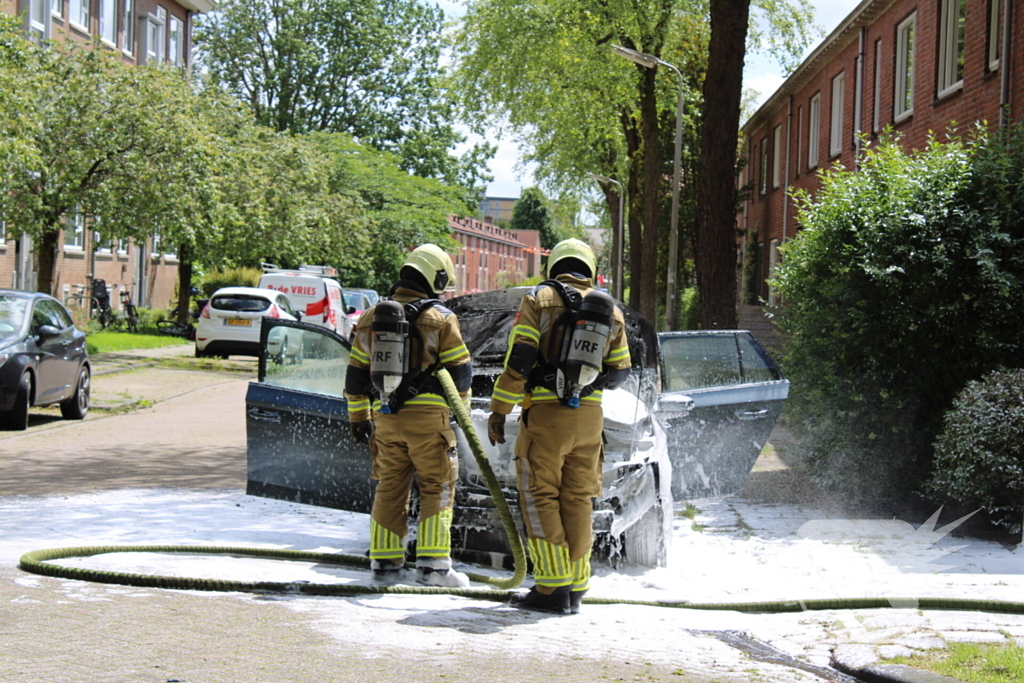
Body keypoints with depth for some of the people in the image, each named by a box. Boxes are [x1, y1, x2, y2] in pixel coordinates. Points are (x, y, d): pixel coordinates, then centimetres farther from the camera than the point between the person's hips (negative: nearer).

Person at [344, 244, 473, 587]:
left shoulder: (371, 317, 10)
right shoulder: (440, 318, -4)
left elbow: (356, 373, 13)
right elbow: (460, 370, -3)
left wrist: (359, 417, 22)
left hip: (386, 417, 4)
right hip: (429, 416, -4)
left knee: (389, 489, 12)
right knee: (436, 488, 3)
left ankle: (385, 561, 14)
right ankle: (432, 563, -1)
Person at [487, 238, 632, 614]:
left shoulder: (539, 299, -1)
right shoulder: (609, 309, 12)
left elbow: (518, 360, -10)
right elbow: (618, 371, 16)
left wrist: (499, 411, -5)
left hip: (545, 413, -4)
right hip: (590, 416, 4)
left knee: (540, 499, 0)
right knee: (578, 501, 10)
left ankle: (553, 587, -6)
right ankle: (576, 587, 11)